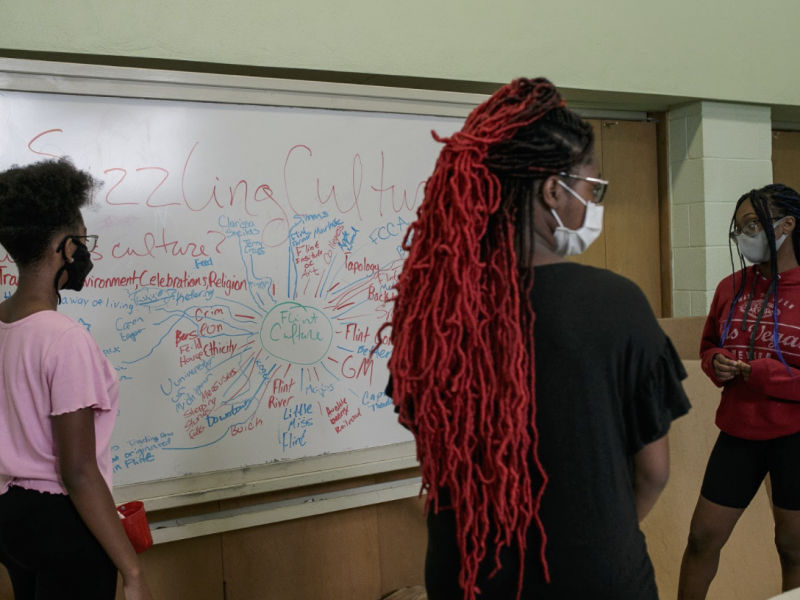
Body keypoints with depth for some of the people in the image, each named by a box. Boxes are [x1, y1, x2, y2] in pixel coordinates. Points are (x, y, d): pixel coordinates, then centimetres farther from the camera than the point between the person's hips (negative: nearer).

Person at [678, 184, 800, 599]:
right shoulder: (730, 288, 3)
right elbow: (708, 345, 15)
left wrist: (761, 373, -21)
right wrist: (716, 363, -5)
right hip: (738, 432, 4)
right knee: (702, 537, 11)